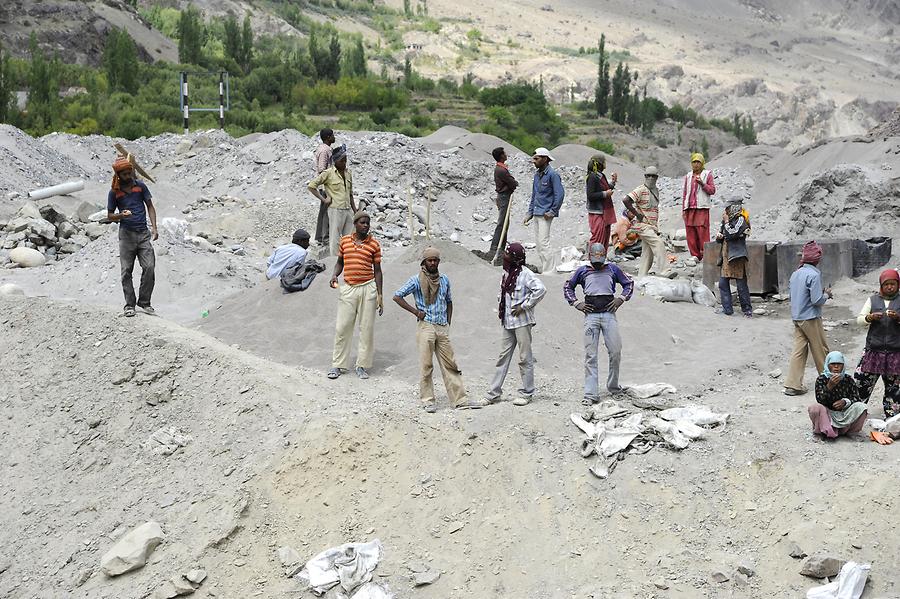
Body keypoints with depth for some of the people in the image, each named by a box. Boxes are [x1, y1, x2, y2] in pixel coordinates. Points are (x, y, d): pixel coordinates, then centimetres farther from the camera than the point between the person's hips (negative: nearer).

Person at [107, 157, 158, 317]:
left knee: (149, 267, -9)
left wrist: (154, 227, -2)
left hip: (143, 233, 1)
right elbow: (109, 216, 9)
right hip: (126, 234, -1)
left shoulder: (140, 186, 6)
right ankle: (129, 304, 6)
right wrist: (121, 215, -14)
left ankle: (144, 302, 3)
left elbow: (150, 206, 10)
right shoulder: (114, 192, 3)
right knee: (126, 271, -2)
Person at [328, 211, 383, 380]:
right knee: (342, 327, 1)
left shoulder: (374, 244, 1)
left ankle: (362, 365, 11)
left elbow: (377, 270, 4)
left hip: (368, 288, -1)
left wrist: (379, 295, 1)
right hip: (348, 288, 1)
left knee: (366, 328, 2)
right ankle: (338, 365, 11)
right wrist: (335, 275, -4)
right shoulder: (344, 241, 5)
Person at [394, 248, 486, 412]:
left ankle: (459, 399, 7)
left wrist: (448, 323, 13)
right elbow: (397, 296, -6)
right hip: (425, 327, -4)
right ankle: (428, 400, 7)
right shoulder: (416, 280, -4)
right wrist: (416, 312, -8)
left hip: (442, 328, 4)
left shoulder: (444, 280, 11)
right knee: (426, 365, -1)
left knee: (450, 365, 5)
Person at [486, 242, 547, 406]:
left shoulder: (525, 274, -13)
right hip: (507, 322, 8)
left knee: (525, 358, 1)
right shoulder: (506, 274, 12)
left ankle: (527, 393, 9)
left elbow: (541, 289, -23)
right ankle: (494, 393, 11)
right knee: (503, 357, 9)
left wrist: (524, 306, -18)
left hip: (522, 321, -8)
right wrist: (501, 310, 11)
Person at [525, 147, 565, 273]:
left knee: (544, 242, -12)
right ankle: (541, 269, 18)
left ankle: (548, 271, -9)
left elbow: (560, 194, -16)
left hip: (546, 214, -9)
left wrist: (552, 212, -14)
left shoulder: (552, 175, -12)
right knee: (539, 243, 12)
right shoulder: (537, 174, 14)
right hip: (537, 213, 9)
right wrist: (530, 213, 18)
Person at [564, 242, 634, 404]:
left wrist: (621, 299, 6)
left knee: (615, 351, -4)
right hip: (591, 315, -1)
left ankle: (613, 386, 18)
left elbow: (629, 283, 21)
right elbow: (567, 286, 22)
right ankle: (591, 394, -5)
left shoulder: (612, 269, 12)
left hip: (609, 314, 1)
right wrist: (576, 303, 9)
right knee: (590, 355, -5)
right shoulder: (582, 271, 12)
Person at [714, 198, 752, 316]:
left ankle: (747, 309, 4)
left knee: (741, 284, -4)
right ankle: (727, 309, 8)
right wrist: (719, 237, -1)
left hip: (737, 257, -8)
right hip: (726, 257, 8)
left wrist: (726, 222, -8)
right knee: (723, 283, 4)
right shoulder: (730, 219, 17)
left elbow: (731, 234, -20)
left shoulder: (741, 220, -7)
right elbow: (721, 239, 22)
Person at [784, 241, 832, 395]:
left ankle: (792, 384, 1)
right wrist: (826, 294, 1)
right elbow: (817, 300, -20)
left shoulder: (795, 274, 7)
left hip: (796, 317, 7)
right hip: (811, 319, -7)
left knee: (799, 350, 6)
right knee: (821, 349, 9)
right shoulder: (814, 275, -17)